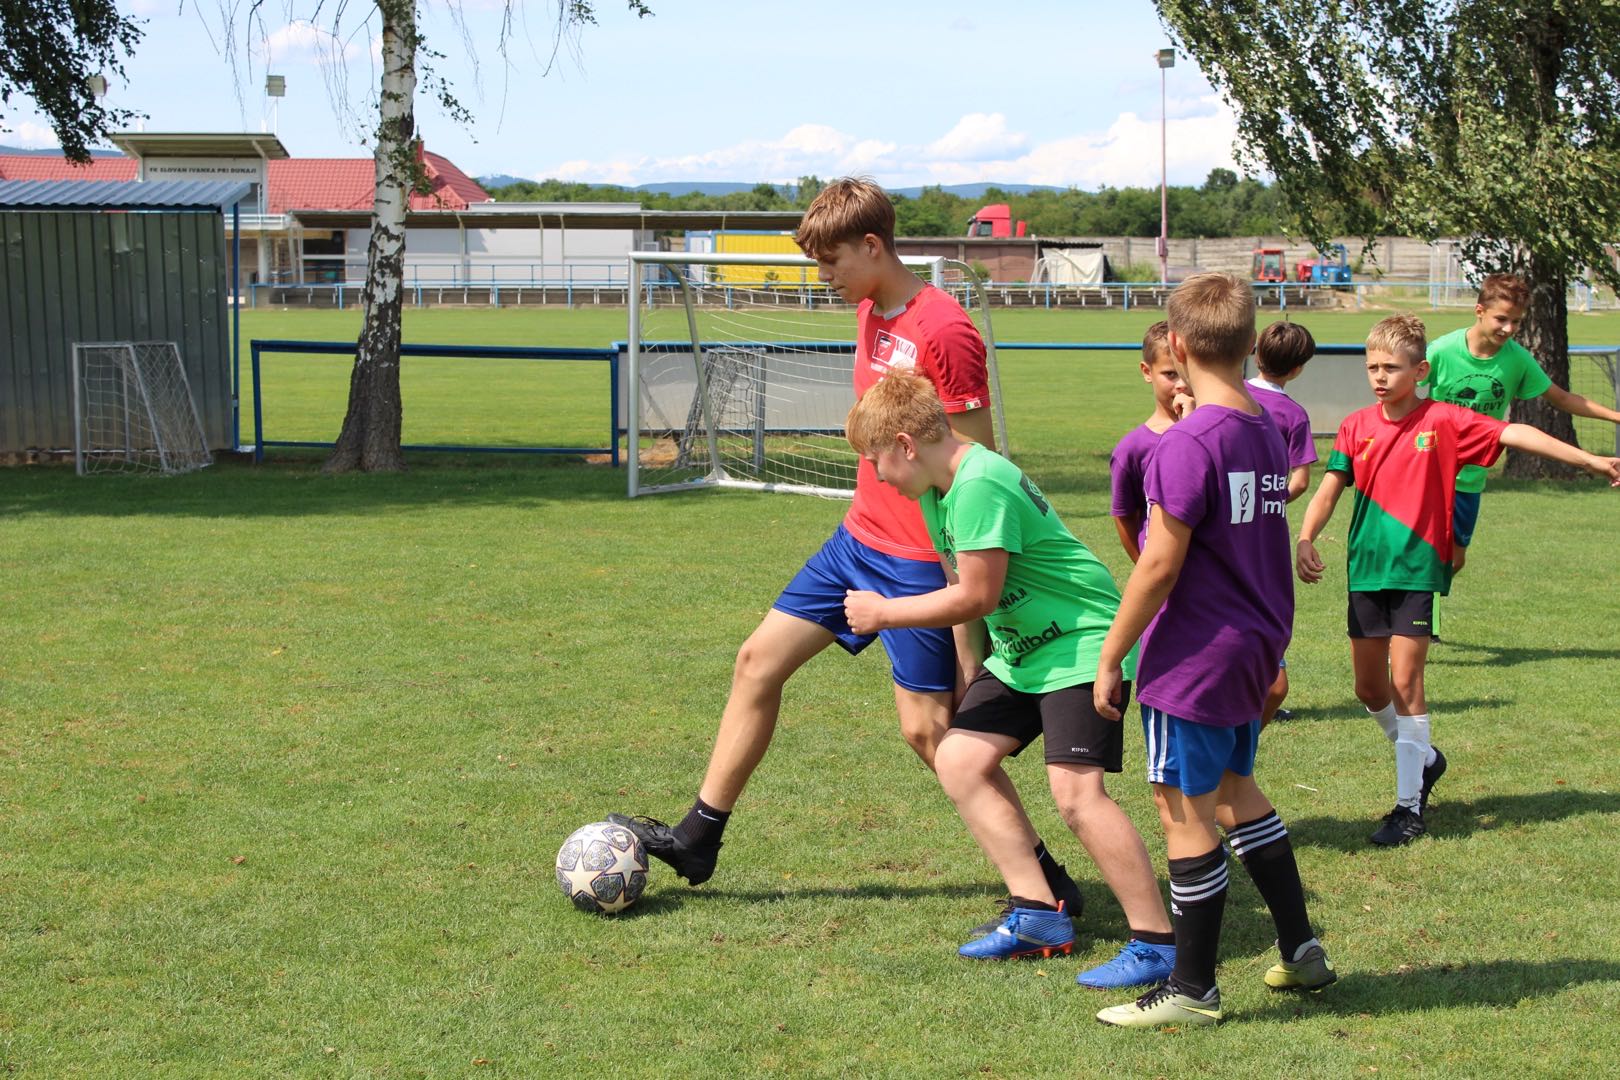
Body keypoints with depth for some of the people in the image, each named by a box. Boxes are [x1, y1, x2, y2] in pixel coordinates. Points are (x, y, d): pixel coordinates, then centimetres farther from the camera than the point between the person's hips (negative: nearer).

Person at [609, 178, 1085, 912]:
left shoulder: (944, 332, -19)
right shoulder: (869, 314, 7)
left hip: (917, 560, -9)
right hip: (858, 539, 9)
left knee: (930, 727, -5)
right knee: (759, 660, 12)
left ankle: (1046, 883, 8)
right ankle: (698, 837, 24)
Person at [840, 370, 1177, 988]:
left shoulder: (979, 485, -24)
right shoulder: (937, 490, 7)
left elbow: (976, 596, -23)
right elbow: (960, 584, 17)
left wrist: (883, 613, -10)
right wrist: (970, 671, 20)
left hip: (1082, 645, -10)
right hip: (1020, 651, 10)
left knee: (1075, 791, -20)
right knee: (958, 759, 4)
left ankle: (1158, 943, -12)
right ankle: (1038, 914, 9)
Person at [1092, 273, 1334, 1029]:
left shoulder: (1189, 443, -19)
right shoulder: (1269, 433, 5)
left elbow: (1160, 565, -19)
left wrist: (1110, 657, -12)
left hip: (1195, 656, -9)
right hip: (1255, 649, 9)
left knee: (1185, 809, 1)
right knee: (1234, 788, 24)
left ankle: (1192, 990, 9)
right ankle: (1302, 951, 30)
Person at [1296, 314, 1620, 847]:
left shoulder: (1443, 421, -6)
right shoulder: (1357, 426, 3)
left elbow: (1513, 434, -12)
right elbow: (1330, 488, -3)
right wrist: (1305, 539, -20)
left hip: (1417, 570, -4)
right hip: (1366, 569, 4)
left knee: (1405, 681, -8)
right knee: (1369, 688, 9)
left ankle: (1410, 803, 2)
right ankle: (1424, 757, 36)